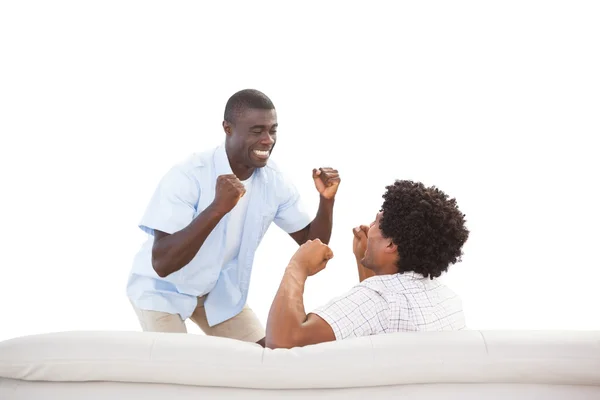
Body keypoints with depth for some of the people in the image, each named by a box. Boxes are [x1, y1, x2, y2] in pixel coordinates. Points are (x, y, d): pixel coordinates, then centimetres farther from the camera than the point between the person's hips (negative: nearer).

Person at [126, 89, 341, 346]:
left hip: (220, 289, 6)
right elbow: (162, 264, -37)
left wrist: (326, 200, -22)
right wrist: (217, 207, -47)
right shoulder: (187, 176, -30)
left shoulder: (274, 180, -12)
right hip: (164, 289, -5)